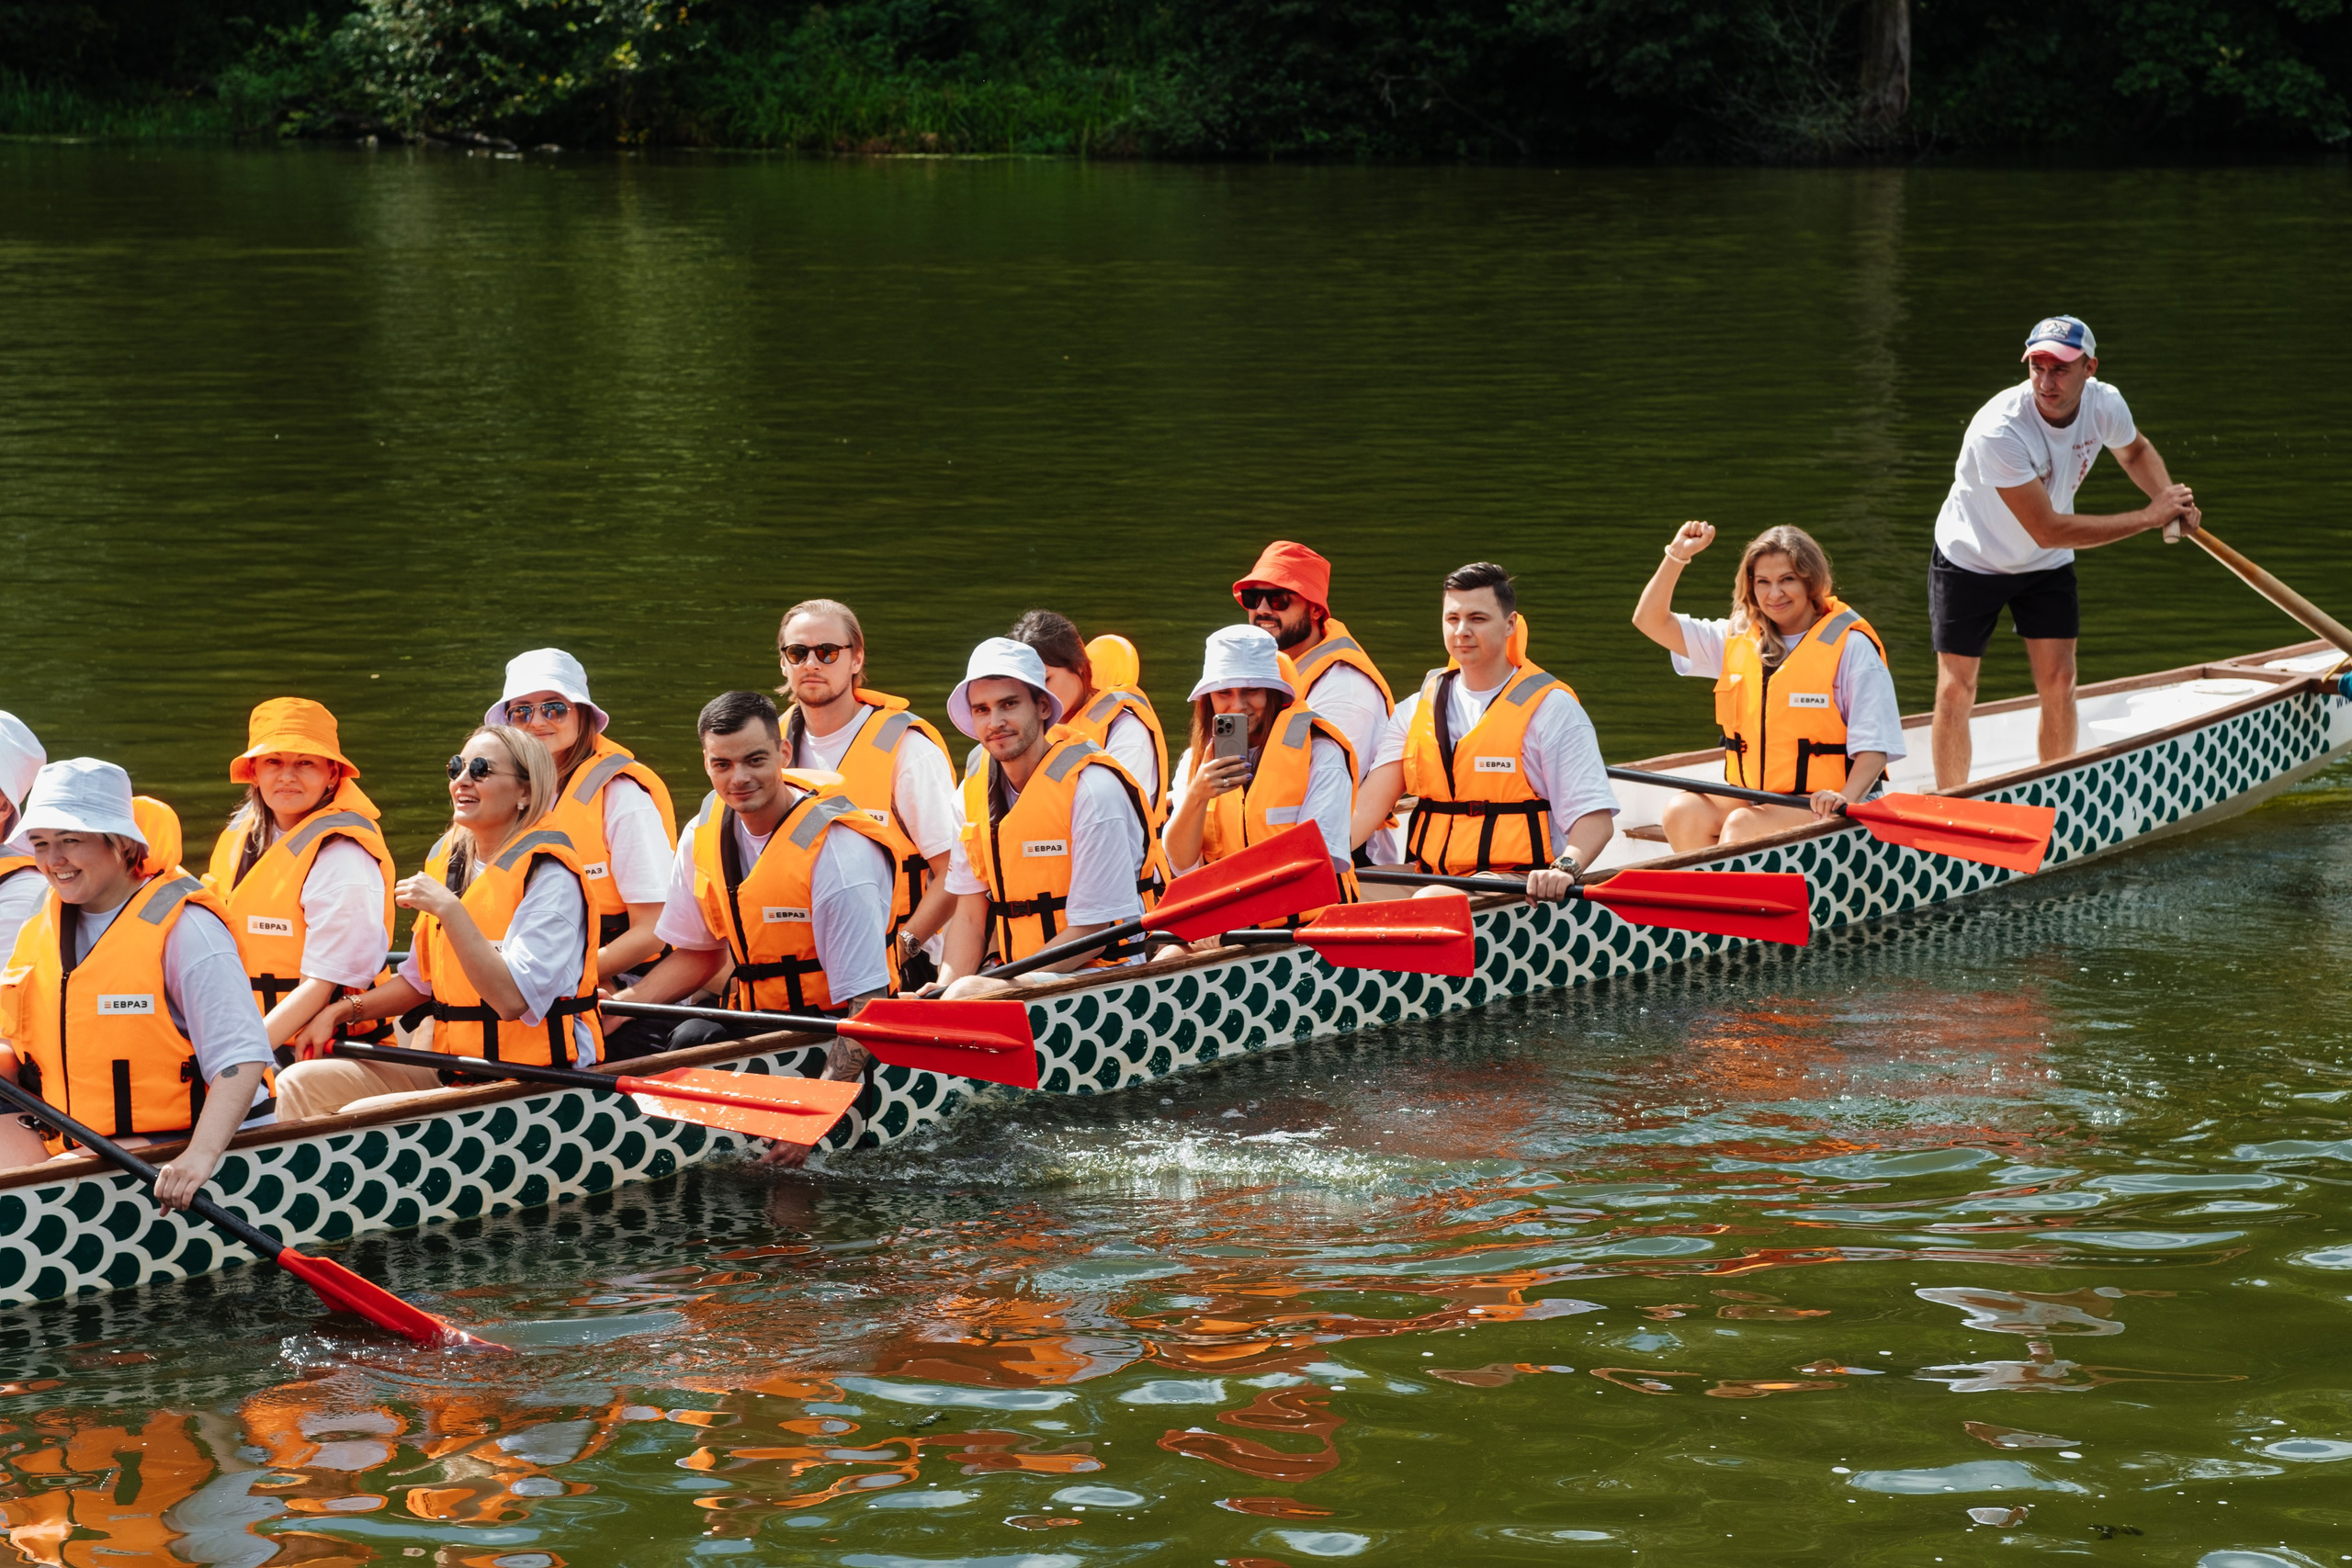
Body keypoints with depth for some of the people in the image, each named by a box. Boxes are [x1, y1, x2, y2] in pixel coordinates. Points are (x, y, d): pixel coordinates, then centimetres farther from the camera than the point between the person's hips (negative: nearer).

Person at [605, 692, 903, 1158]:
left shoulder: (837, 853, -21)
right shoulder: (703, 836, 1)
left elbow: (868, 1003, -23)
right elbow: (698, 954, 15)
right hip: (755, 1023, 7)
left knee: (694, 1044, -29)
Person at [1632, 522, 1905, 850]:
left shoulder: (1851, 647, -4)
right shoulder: (1738, 639, 13)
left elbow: (1875, 745, -9)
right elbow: (1651, 620, 15)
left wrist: (1845, 798, -27)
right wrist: (1676, 556, 2)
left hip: (1819, 808, -5)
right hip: (1751, 797, 5)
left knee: (1742, 825, -31)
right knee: (1683, 813, -23)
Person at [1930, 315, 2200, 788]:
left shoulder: (2104, 404, -17)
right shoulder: (1998, 430, -37)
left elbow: (2135, 450, 10)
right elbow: (2047, 530, -35)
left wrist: (2169, 497, -11)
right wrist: (2148, 518, -32)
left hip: (2047, 567, 5)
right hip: (1970, 559, -5)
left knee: (2059, 684, -2)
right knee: (1955, 690, -7)